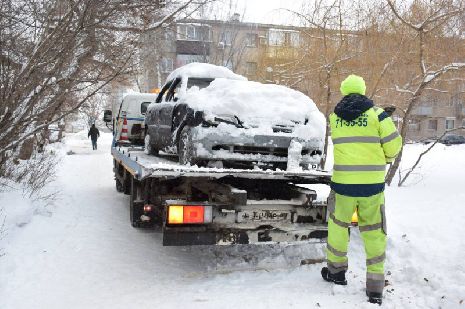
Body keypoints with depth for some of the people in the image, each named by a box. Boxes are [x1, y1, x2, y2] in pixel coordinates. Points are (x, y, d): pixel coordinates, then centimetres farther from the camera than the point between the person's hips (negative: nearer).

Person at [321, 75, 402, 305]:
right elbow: (394, 143, -4)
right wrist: (386, 158, 16)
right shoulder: (376, 114, -4)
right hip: (372, 183, -1)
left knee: (338, 224, 20)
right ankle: (375, 288, 11)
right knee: (374, 232, 7)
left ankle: (336, 271, 31)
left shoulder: (334, 117, 6)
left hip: (343, 182, 1)